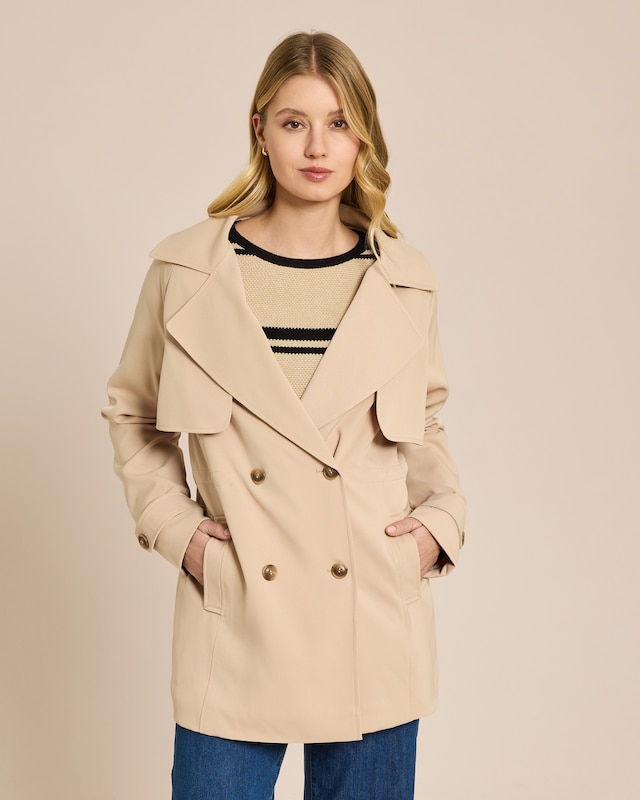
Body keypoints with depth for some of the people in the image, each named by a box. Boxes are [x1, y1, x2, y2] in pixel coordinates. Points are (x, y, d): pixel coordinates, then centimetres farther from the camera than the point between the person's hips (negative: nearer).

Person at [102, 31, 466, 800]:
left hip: (374, 630, 2)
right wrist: (174, 526, -1)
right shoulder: (186, 270, -3)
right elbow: (131, 413, 10)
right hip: (237, 625, -1)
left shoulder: (404, 283, 1)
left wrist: (441, 518, 0)